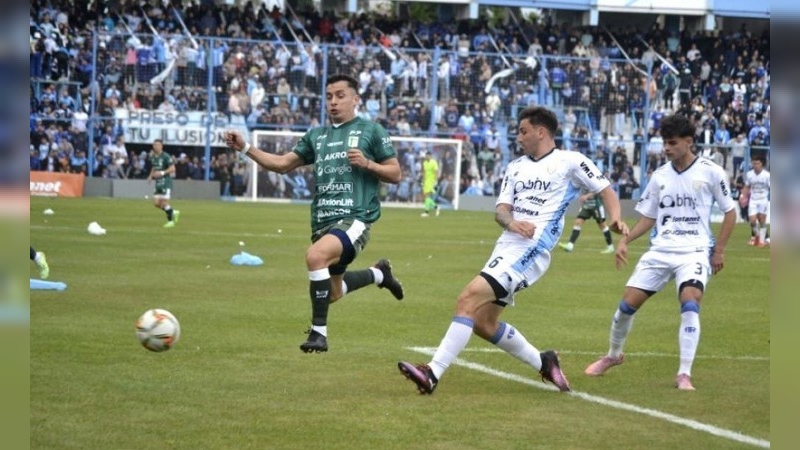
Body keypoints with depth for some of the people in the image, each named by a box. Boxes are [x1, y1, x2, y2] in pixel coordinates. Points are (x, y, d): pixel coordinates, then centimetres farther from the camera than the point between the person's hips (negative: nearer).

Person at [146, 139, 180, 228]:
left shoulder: (165, 156, -12)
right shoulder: (153, 157, 12)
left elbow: (172, 168, -16)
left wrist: (162, 173, -25)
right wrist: (151, 176, 10)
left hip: (166, 183, -8)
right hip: (158, 183, 8)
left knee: (164, 203, -9)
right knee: (156, 203, 3)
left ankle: (170, 221, 7)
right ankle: (173, 213, 21)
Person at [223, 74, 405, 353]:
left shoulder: (370, 131, 3)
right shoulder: (316, 135, 17)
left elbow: (396, 174, 3)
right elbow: (283, 164, 17)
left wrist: (367, 164, -14)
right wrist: (245, 148, 7)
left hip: (355, 218, -7)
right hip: (322, 222, 7)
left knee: (315, 256, -33)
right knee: (332, 292, 16)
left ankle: (319, 333, -21)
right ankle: (379, 273, 45)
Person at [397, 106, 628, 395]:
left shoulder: (570, 162, 3)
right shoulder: (515, 167, 21)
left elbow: (606, 190, 7)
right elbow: (501, 209, 11)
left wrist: (615, 219, -12)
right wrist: (511, 222, -12)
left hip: (532, 250, -8)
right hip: (506, 246, 8)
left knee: (468, 300, -21)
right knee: (484, 324, 9)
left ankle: (433, 374, -26)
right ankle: (543, 363, 26)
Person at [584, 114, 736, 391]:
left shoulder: (711, 172, -3)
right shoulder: (660, 176, 8)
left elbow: (729, 212, 5)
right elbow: (648, 217, 15)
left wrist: (719, 249, -2)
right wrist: (625, 240, 0)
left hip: (695, 251, -4)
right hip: (660, 250, 4)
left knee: (690, 303, -26)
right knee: (628, 303, -1)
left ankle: (684, 375, -20)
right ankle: (613, 355, 27)